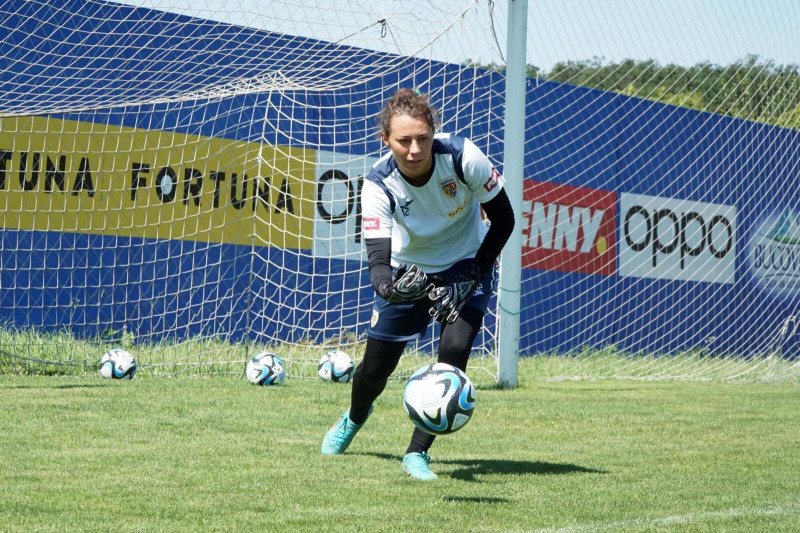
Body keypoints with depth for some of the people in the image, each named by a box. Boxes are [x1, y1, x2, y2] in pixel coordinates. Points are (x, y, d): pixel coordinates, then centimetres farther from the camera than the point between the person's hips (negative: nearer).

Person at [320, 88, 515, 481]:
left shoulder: (462, 157, -29)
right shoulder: (378, 185, -28)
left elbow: (503, 220, -15)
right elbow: (378, 261, -35)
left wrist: (469, 281, -19)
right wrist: (389, 286, -60)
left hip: (466, 267, -1)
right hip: (408, 273, 1)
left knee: (454, 351, -24)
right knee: (376, 368, 6)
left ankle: (417, 452, -10)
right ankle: (354, 418, 44)